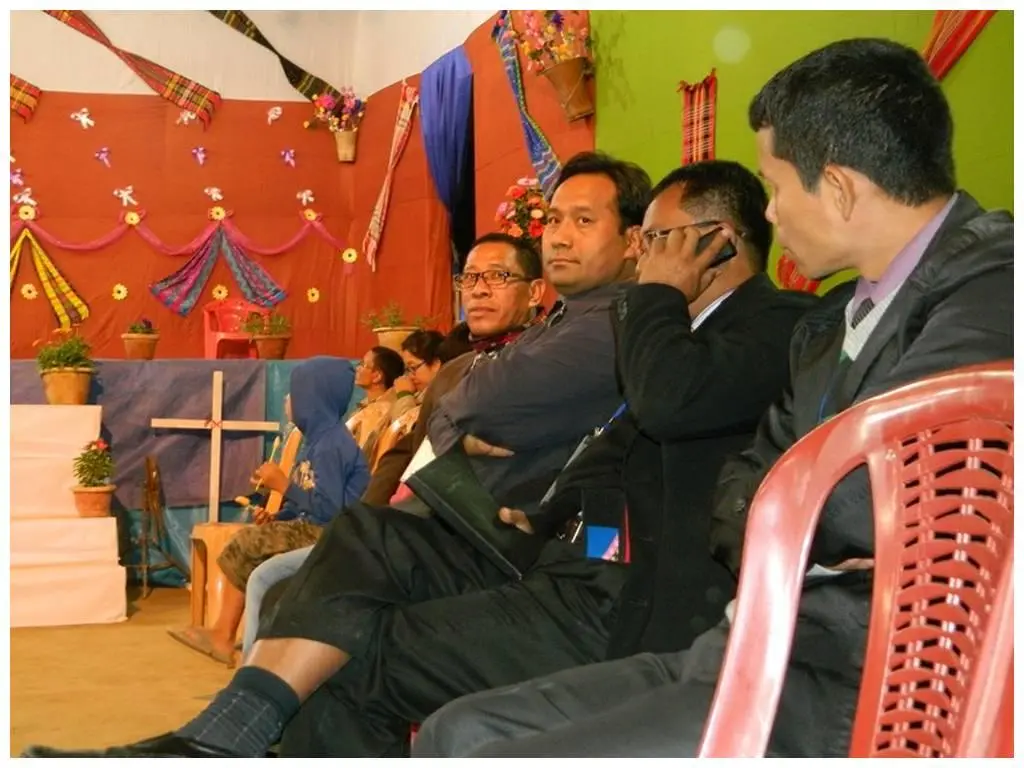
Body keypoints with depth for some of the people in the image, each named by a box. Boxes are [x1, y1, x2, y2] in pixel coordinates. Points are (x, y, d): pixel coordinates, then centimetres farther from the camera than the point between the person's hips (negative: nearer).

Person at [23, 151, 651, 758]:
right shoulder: (559, 326, 22)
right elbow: (443, 422, 18)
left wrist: (463, 418, 8)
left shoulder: (619, 327, -10)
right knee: (367, 535, -12)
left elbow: (479, 406, -15)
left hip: (588, 593, -8)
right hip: (519, 558, 8)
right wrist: (463, 435, -5)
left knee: (350, 665, -16)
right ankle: (217, 741, -15)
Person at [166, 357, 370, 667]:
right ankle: (224, 633, -3)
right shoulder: (319, 438, 13)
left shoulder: (333, 444, -17)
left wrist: (283, 485, -16)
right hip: (312, 529, 10)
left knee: (246, 542, -12)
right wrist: (275, 517, 0)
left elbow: (329, 510, -25)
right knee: (248, 545, 2)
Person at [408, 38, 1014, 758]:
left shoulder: (992, 289, -14)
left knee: (480, 747, -15)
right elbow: (748, 480, 18)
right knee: (459, 733, 4)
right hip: (770, 653, 9)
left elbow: (860, 502, -23)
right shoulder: (836, 319, 15)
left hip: (855, 693, -9)